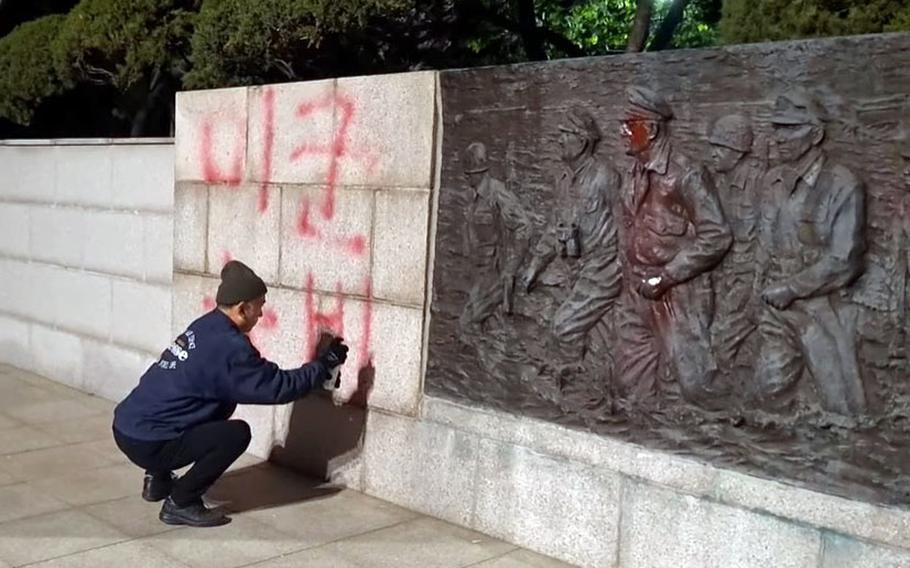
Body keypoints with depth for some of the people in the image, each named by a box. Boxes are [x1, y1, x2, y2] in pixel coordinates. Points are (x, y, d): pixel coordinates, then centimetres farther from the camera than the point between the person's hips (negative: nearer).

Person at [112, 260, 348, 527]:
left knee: (224, 403, 19)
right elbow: (277, 387, -13)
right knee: (237, 433, -12)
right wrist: (323, 365, -2)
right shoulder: (227, 346, -19)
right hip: (146, 443, -9)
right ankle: (180, 503, -2)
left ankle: (159, 480, 24)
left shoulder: (206, 327, 7)